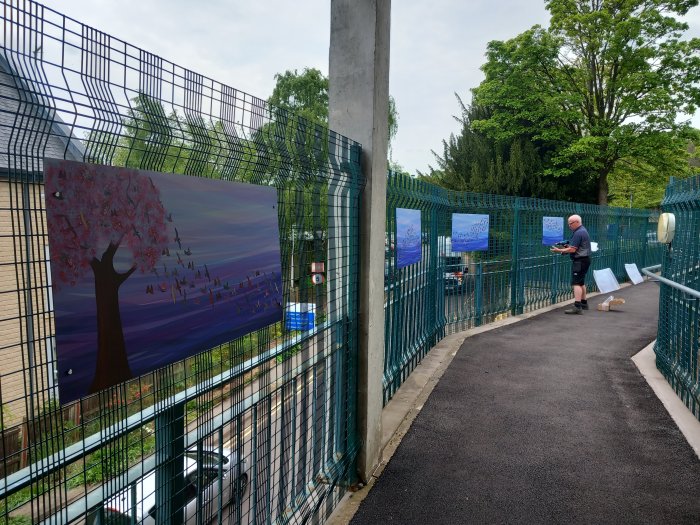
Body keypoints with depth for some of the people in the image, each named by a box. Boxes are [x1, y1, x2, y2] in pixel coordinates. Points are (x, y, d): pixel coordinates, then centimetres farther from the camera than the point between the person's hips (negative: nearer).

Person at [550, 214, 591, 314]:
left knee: (576, 283, -14)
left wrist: (559, 250, -15)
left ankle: (577, 307, -19)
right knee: (581, 282, 19)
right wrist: (567, 246, 10)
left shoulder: (578, 233, -17)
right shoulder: (583, 230, 16)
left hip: (580, 261, -11)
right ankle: (583, 303, 29)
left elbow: (573, 249, -21)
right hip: (585, 260, 11)